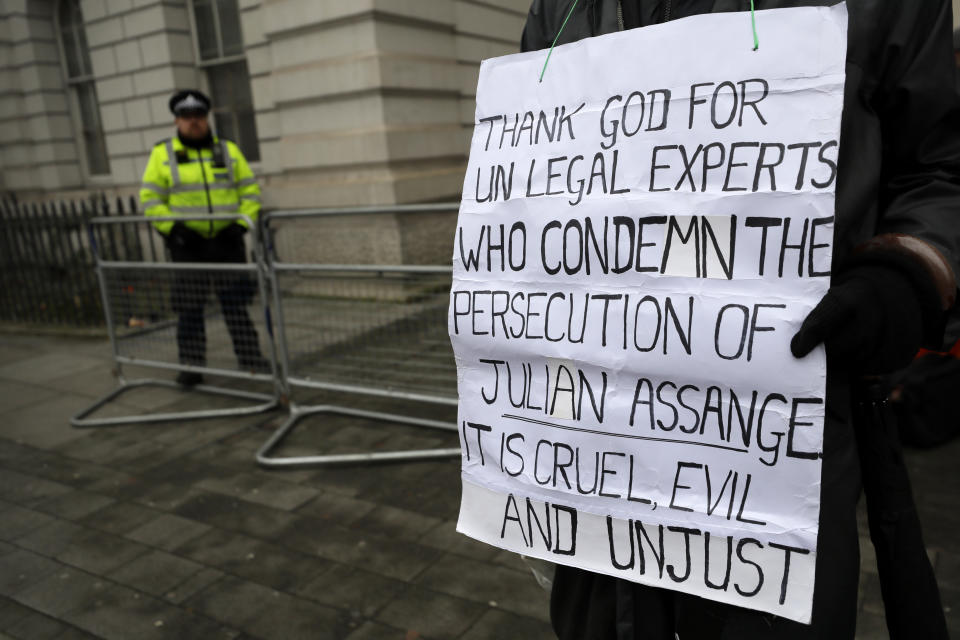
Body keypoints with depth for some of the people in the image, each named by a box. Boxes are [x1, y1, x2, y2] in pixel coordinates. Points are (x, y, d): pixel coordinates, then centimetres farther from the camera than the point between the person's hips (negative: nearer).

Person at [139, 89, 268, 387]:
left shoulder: (228, 150, 8)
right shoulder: (162, 154, 3)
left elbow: (250, 190, 8)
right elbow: (150, 199, 1)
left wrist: (241, 223, -5)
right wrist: (174, 228, -11)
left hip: (226, 241, 1)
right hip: (187, 243, -1)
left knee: (236, 303, 4)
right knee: (189, 308, 2)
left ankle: (250, 358, 13)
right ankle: (191, 365, 13)